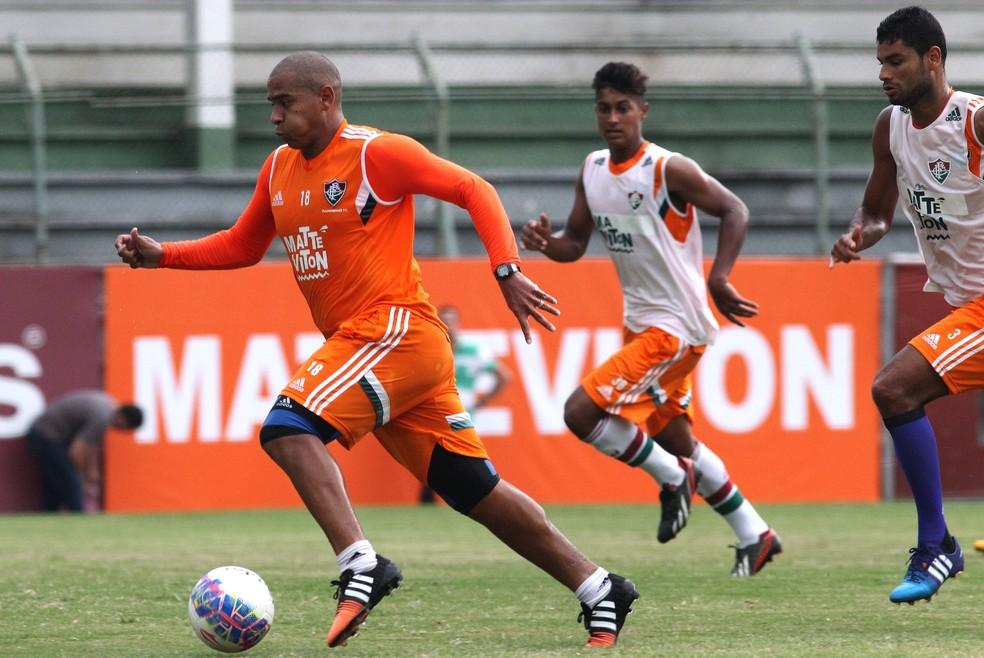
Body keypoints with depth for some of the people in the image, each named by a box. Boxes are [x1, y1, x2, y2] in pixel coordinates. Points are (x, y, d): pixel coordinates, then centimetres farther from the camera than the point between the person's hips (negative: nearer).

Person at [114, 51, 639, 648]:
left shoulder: (377, 153, -9)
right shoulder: (279, 168, 14)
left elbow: (474, 191, -9)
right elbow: (242, 246, 24)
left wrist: (507, 269, -19)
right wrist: (161, 255, 11)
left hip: (395, 330, -8)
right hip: (355, 344, 8)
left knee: (288, 428, -25)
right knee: (477, 492, 9)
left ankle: (361, 568, -30)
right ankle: (599, 589, 15)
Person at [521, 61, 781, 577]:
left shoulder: (669, 170, -17)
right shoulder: (592, 169, 5)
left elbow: (734, 210, -15)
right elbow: (575, 243, 11)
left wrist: (718, 279, -27)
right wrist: (546, 243, -12)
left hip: (675, 326, -9)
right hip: (639, 321, 9)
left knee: (581, 411, -17)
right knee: (676, 439, 16)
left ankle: (671, 477, 3)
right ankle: (754, 536, 28)